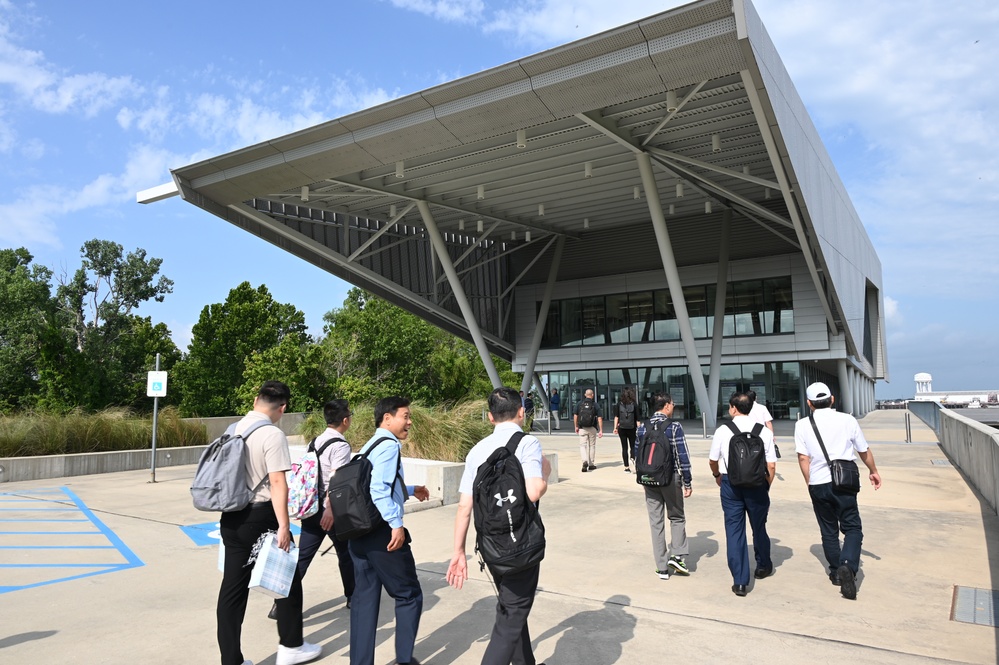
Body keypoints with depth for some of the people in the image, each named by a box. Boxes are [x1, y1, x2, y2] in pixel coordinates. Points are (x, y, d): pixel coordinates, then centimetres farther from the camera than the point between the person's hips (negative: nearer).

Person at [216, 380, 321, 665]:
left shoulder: (233, 430, 7)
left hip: (231, 517, 7)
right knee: (287, 578, 12)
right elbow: (277, 482, -20)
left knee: (233, 587, 11)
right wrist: (283, 526, -19)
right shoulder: (273, 435, -16)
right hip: (260, 517, -7)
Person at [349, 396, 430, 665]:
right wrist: (396, 524, -23)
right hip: (381, 532, -9)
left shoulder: (368, 445, 18)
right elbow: (379, 489, -25)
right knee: (409, 595, 7)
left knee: (364, 598, 13)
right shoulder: (389, 444, -13)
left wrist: (411, 490, 29)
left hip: (358, 531, 9)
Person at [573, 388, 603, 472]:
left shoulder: (579, 404, 0)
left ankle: (585, 461, -20)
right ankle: (591, 464, 21)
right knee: (592, 446, 14)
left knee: (583, 445, 4)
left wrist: (576, 426, 12)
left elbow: (575, 416, 1)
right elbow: (599, 418, -7)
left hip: (582, 428, 0)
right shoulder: (595, 405, -3)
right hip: (592, 428, 0)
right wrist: (601, 430, -6)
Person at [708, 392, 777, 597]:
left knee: (734, 530, 6)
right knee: (758, 526, 20)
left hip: (730, 484, -1)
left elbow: (712, 460, 6)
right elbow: (771, 466, -4)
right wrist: (766, 488, 11)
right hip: (757, 484, 1)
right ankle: (763, 566, 44)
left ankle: (739, 582, 7)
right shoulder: (764, 432, -4)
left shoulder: (723, 431, -4)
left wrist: (717, 475, 27)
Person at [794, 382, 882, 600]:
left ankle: (836, 572, 25)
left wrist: (810, 483, 8)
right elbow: (864, 451, 11)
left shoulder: (802, 425, -1)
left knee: (828, 531, 16)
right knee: (852, 527, 6)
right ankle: (848, 565, -16)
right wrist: (873, 472, 28)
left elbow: (803, 457, -4)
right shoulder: (847, 420, -1)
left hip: (818, 484, 2)